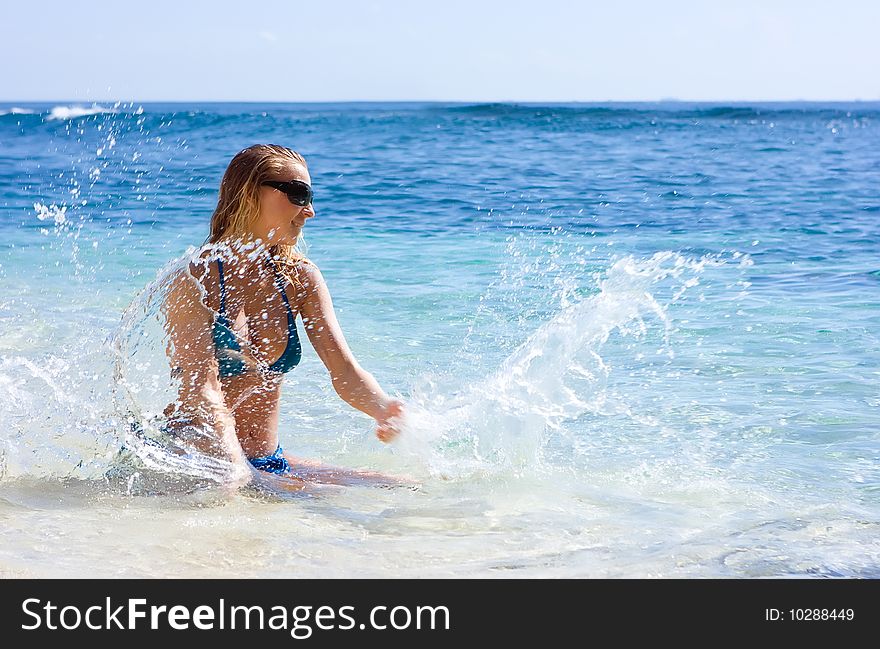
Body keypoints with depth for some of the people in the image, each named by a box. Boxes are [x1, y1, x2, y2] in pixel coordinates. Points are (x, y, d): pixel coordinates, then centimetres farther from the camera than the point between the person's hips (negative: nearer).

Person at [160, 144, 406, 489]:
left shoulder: (300, 278, 6)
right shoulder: (197, 280, -12)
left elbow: (345, 372, -3)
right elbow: (200, 390, -22)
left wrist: (385, 408, -26)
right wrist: (239, 474, -38)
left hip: (268, 461, 8)